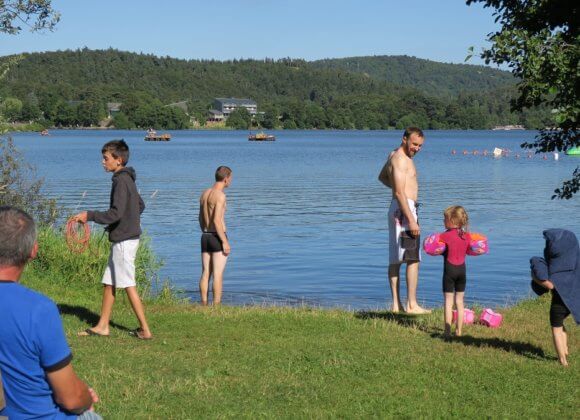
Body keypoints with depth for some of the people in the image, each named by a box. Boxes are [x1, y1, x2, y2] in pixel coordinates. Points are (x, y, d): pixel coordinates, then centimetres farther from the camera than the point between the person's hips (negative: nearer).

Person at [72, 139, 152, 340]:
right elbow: (141, 205, 23)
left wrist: (90, 215, -17)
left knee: (128, 285, -5)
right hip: (124, 238, 10)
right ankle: (102, 326, 20)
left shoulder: (121, 181, -17)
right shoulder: (127, 179, 13)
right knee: (109, 282, 14)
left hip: (124, 240, -10)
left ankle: (145, 330, -1)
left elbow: (116, 213, -24)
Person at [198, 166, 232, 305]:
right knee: (218, 274, -4)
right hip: (218, 238, -8)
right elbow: (217, 220, -22)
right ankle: (217, 307, -3)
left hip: (205, 237, 8)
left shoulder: (205, 193, 12)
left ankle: (204, 305, 12)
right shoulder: (220, 195, -15)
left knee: (205, 273, 9)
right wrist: (225, 242, -19)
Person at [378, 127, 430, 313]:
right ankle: (412, 305, -9)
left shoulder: (395, 155, 16)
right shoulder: (401, 159, -15)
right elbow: (399, 193, -22)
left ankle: (396, 304, 12)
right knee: (413, 259, -9)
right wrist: (411, 220, -25)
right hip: (404, 209, -10)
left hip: (397, 210, 10)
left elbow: (382, 177, 34)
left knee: (395, 260, 9)